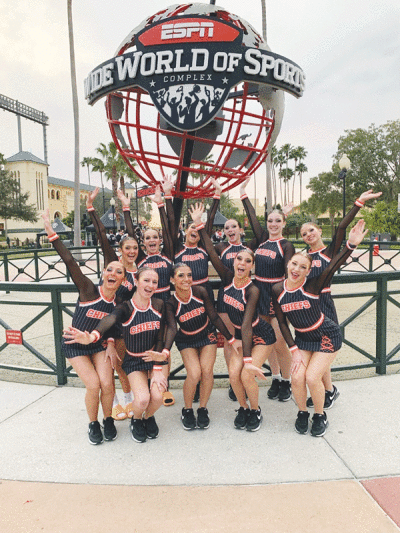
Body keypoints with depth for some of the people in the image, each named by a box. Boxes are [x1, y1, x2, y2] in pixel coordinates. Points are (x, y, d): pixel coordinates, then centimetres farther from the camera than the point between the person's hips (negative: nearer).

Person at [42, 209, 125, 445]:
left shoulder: (120, 302, -9)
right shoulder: (89, 290, -21)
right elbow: (70, 261, -30)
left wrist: (111, 343, -10)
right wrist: (52, 233, -36)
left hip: (99, 345, 3)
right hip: (75, 345, -2)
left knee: (107, 384, -14)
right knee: (93, 385, -15)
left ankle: (108, 421, 15)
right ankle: (93, 424, 14)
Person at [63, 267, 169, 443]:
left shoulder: (159, 305, -8)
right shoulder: (126, 308, -19)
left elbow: (161, 339, -6)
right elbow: (109, 320, -42)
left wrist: (157, 370, -12)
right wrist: (92, 337, -64)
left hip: (156, 357, 2)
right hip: (134, 361, -2)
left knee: (157, 396, -19)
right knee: (142, 399, -22)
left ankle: (148, 417, 18)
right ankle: (136, 420, 16)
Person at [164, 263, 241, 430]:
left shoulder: (200, 291, -21)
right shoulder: (171, 303, -23)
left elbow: (214, 317, -13)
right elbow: (171, 329, -30)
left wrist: (231, 339, -9)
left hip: (207, 335, 1)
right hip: (186, 340, -1)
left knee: (207, 370, -16)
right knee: (194, 373, -19)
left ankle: (203, 409, 9)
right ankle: (187, 411, 7)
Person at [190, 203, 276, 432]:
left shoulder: (252, 289, -26)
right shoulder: (228, 278, -12)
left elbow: (247, 325, -30)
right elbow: (212, 253, -15)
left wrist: (248, 361, -33)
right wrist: (199, 224, -16)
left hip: (261, 336, -4)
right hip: (240, 335, 5)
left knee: (246, 374, -17)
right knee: (234, 373, -11)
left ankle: (256, 411, 13)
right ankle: (243, 408, 17)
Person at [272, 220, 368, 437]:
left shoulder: (312, 286, -22)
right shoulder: (278, 290, -11)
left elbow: (332, 267, -39)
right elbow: (282, 323, -3)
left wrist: (351, 245, -53)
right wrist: (294, 350, -8)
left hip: (327, 336, -3)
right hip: (302, 338, 4)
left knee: (312, 377, -12)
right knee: (297, 377, -10)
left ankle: (320, 415, 18)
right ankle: (302, 413, 20)